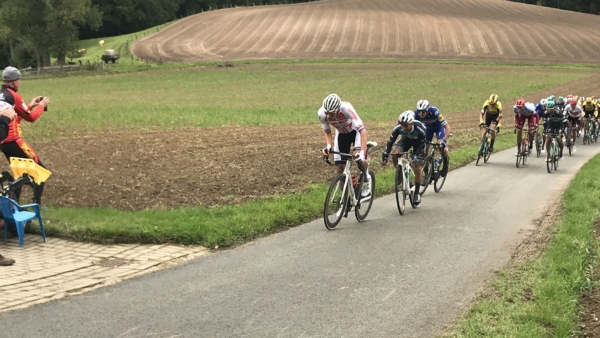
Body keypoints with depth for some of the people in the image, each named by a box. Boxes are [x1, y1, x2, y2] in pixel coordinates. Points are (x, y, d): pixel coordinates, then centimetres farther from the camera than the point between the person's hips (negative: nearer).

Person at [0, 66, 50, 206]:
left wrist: (30, 105, 22)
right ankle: (37, 203, -9)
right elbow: (31, 117, -5)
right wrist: (41, 105, 10)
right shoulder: (12, 96, -10)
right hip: (12, 140, -9)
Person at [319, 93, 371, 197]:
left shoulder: (346, 108, -40)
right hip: (341, 133, 4)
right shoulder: (322, 113, -28)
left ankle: (367, 179, -1)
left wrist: (362, 153, -52)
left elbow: (362, 130, -43)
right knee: (340, 169, -2)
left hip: (355, 130, -3)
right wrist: (328, 145, -26)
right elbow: (326, 131, -7)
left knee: (358, 156, -30)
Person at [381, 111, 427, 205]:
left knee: (418, 167, -10)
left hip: (419, 142, -2)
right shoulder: (398, 128, -31)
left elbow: (423, 144, -28)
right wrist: (384, 156, -30)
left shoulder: (420, 128, -38)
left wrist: (419, 157, -38)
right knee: (394, 154, -27)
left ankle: (416, 193, 2)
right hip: (406, 139, 3)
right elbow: (390, 141, -24)